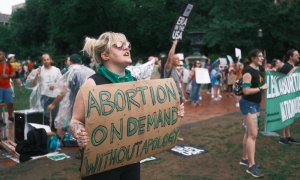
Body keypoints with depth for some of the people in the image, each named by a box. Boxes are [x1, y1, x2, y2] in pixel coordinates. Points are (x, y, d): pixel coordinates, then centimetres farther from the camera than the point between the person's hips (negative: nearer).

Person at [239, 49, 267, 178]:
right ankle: (251, 166, -6)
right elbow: (246, 91, -23)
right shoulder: (248, 71, -17)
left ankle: (244, 159, 28)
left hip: (255, 104, 10)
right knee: (253, 134, -11)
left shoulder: (257, 70, 11)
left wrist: (265, 84, 6)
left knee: (249, 132, 16)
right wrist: (262, 88, -18)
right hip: (248, 104, -10)